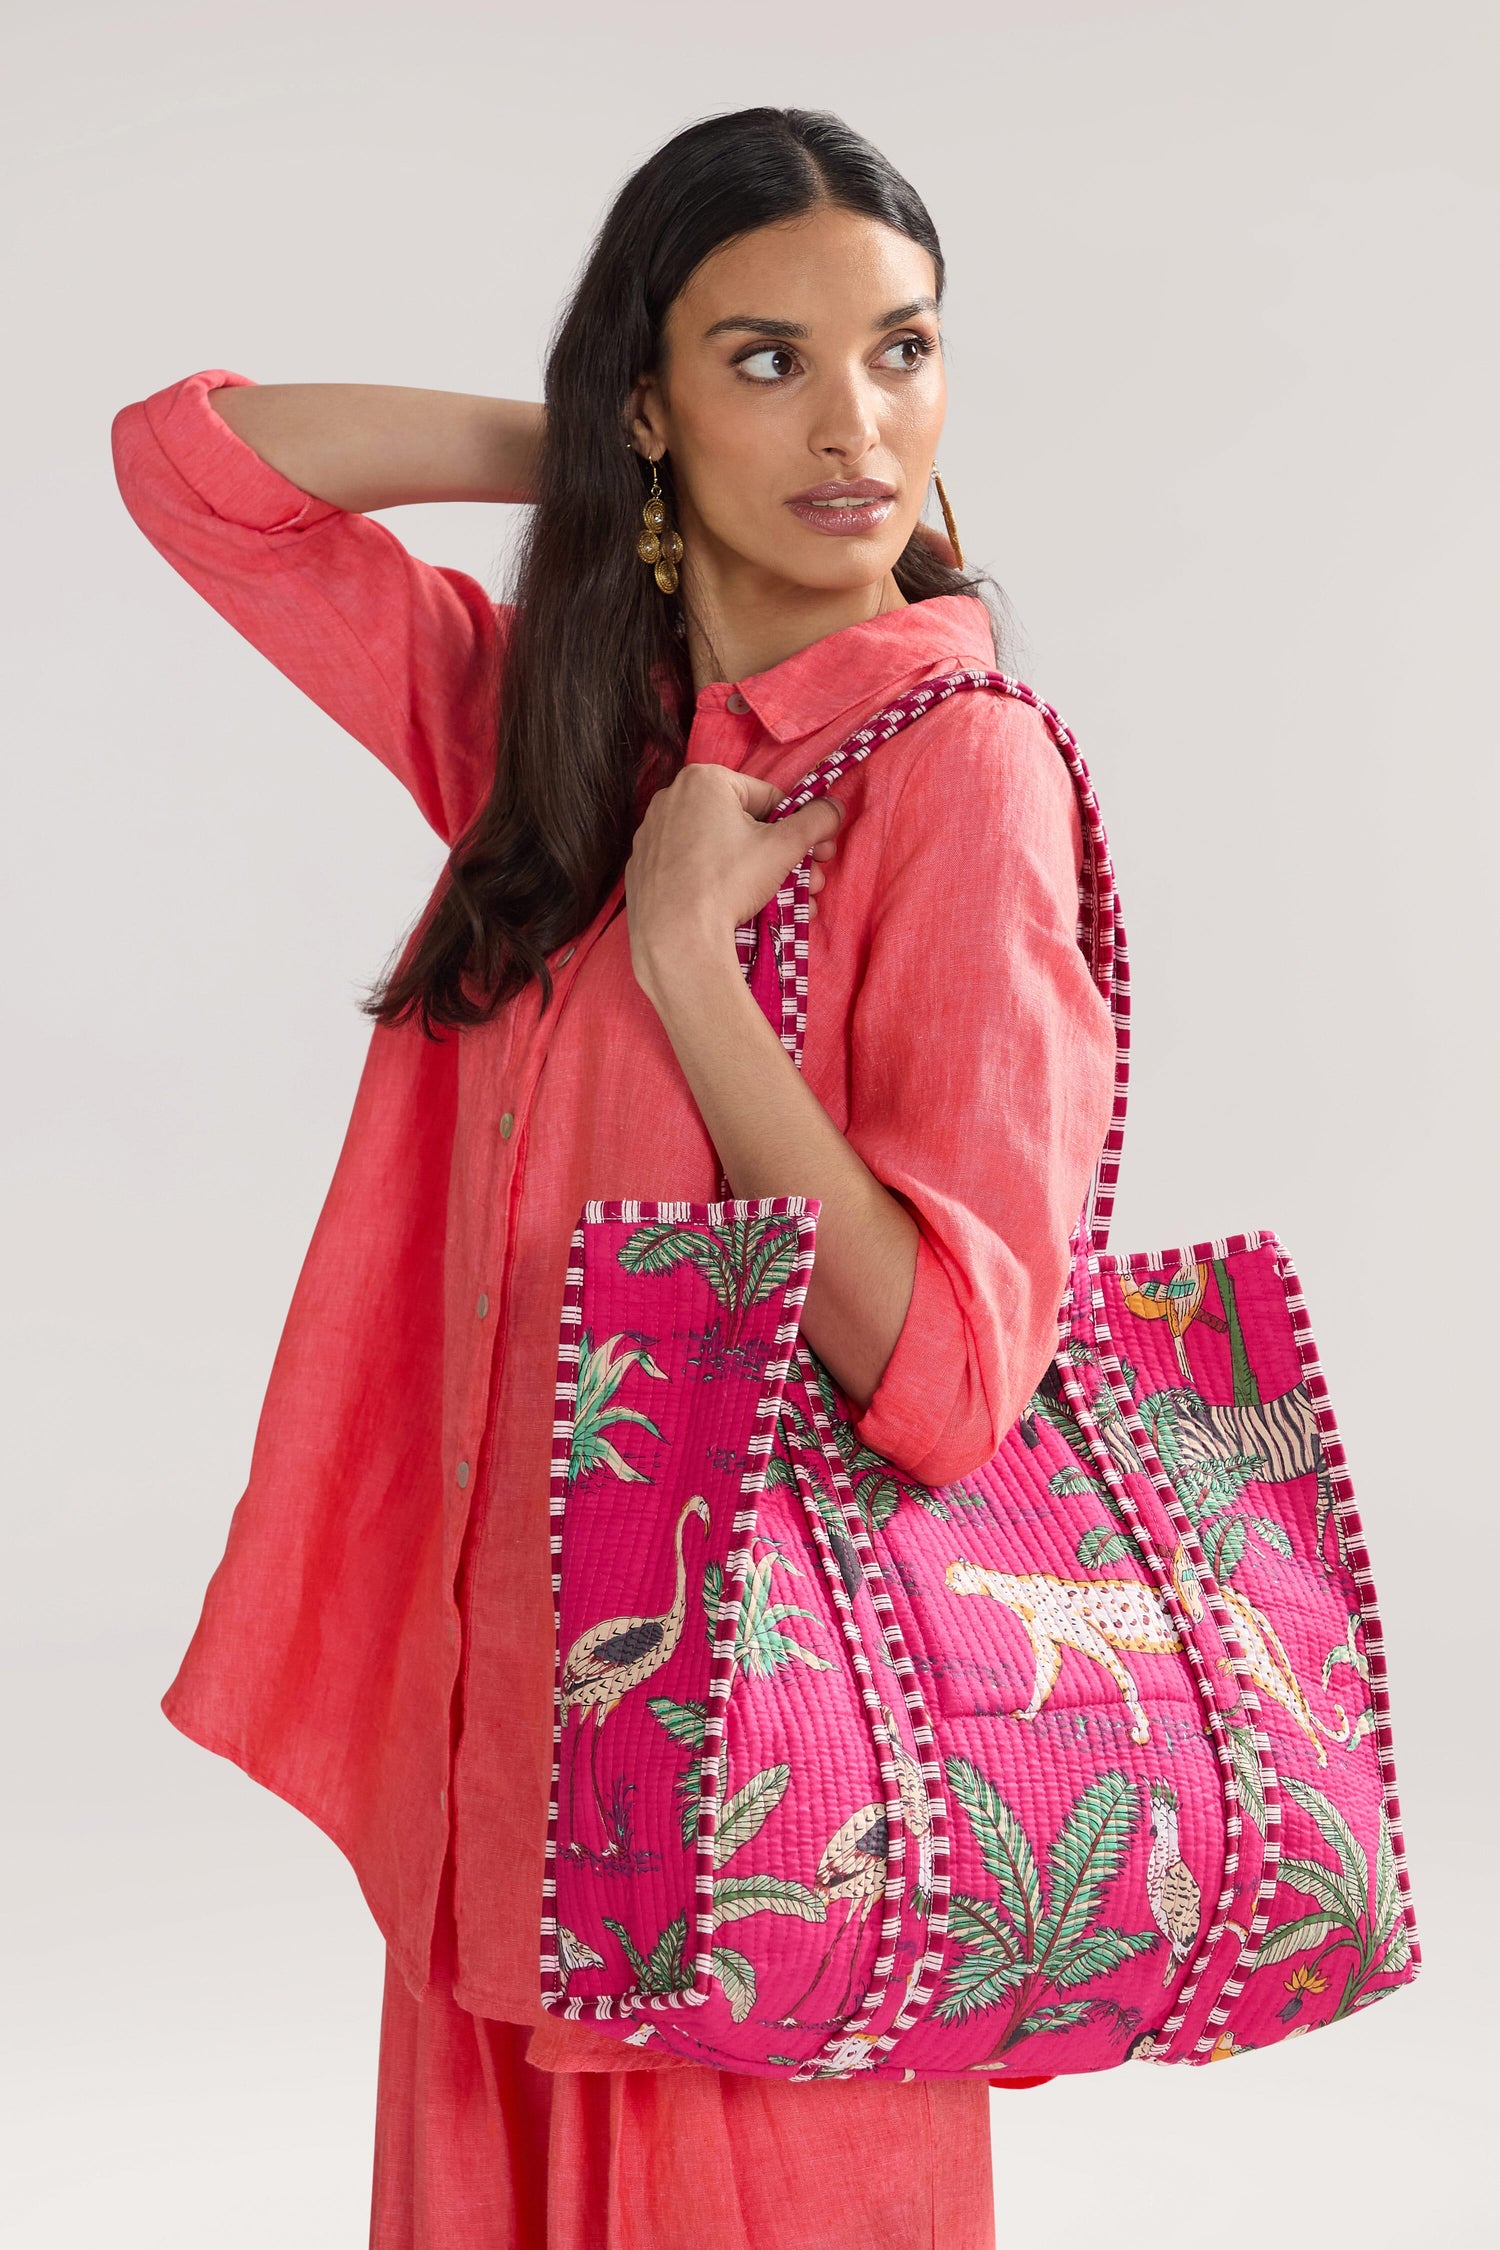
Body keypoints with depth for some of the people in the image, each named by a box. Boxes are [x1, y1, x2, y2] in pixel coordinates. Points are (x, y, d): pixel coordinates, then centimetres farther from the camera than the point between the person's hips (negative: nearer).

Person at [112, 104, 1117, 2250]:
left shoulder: (961, 768, -15)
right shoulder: (557, 722, 5)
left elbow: (945, 1380, -21)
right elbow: (188, 454, 9)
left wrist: (683, 949, -20)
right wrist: (596, 458, 1)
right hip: (500, 1731, 6)